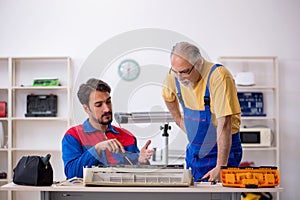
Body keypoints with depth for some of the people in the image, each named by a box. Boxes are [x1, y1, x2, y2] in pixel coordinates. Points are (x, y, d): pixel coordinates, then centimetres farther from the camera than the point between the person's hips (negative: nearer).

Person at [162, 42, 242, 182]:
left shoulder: (219, 76, -25)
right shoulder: (174, 76, -6)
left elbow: (224, 124, -29)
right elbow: (168, 96, 20)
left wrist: (221, 167, -32)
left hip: (223, 149, -6)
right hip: (194, 149, 6)